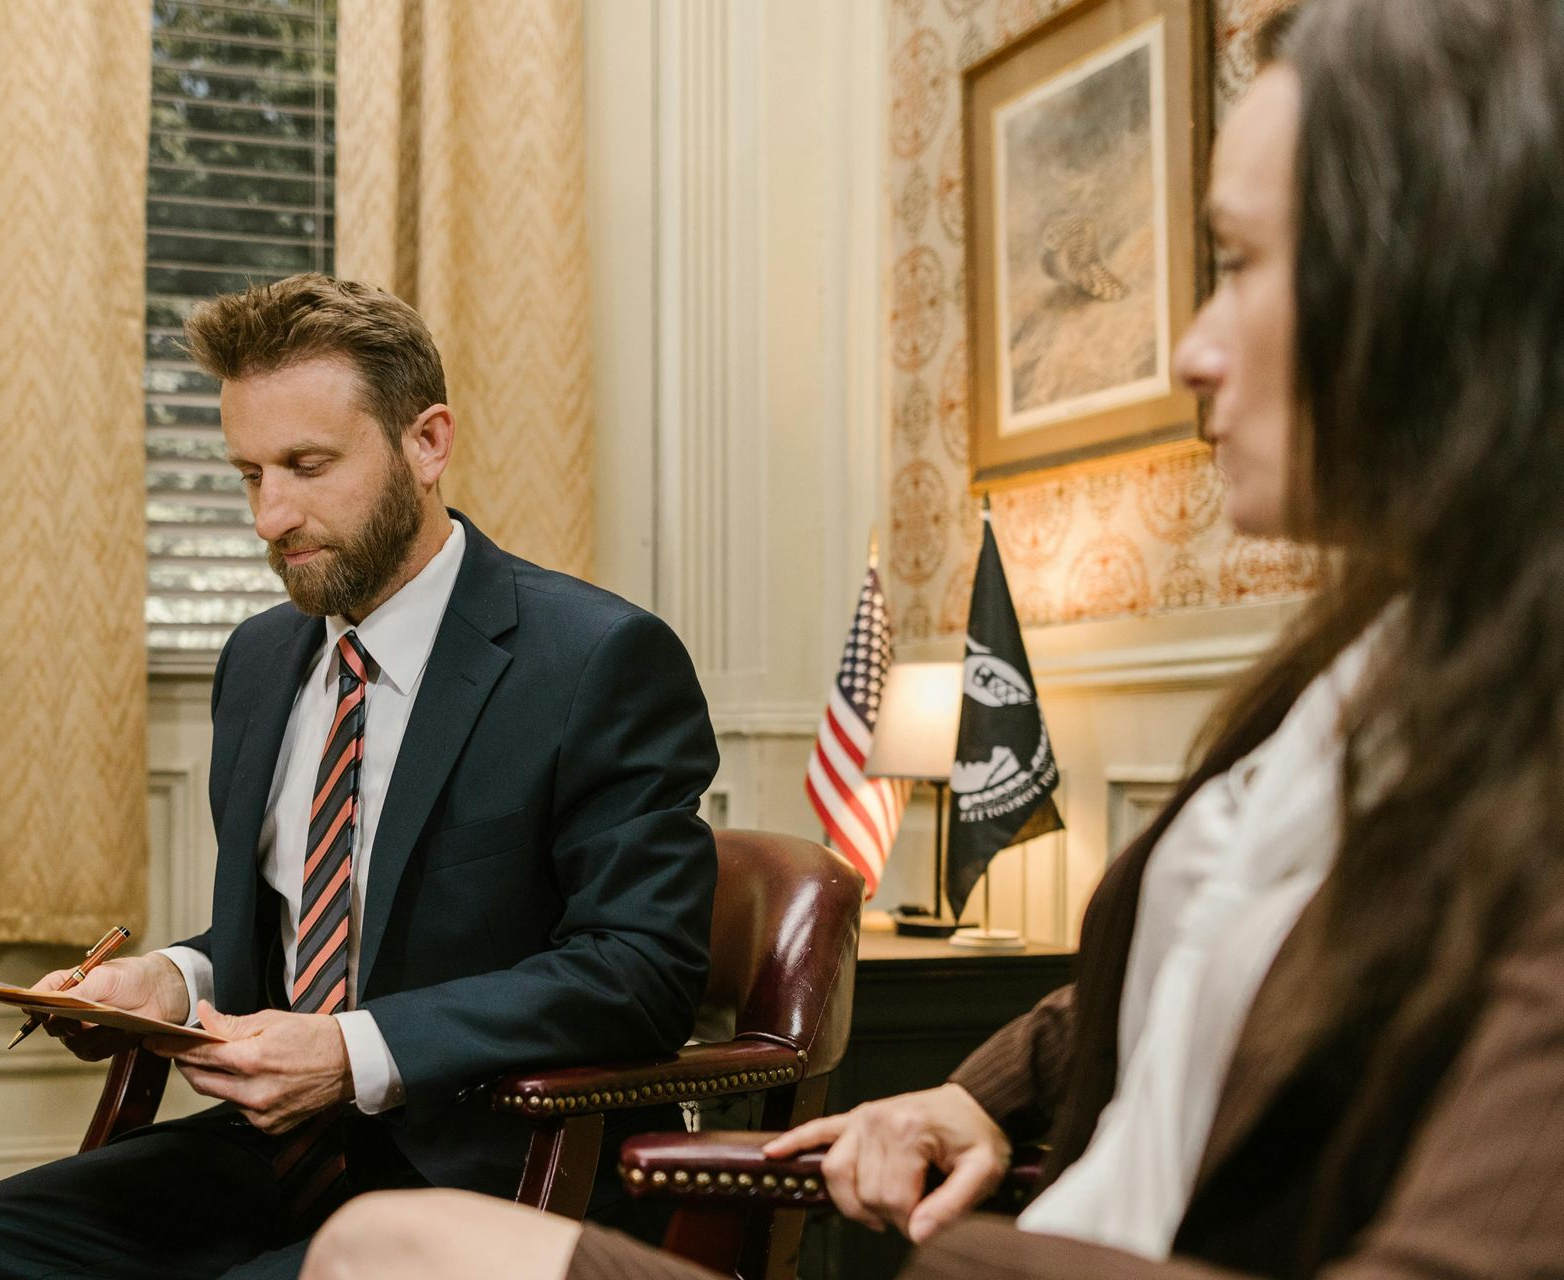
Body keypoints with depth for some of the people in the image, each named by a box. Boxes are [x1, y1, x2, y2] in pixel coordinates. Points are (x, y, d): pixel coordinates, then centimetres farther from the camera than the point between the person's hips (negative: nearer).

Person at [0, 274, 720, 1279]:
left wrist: (357, 1055, -23)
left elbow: (643, 967, -16)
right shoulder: (260, 659, 13)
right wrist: (176, 980, -1)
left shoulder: (603, 661, -10)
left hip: (484, 1180, -6)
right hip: (279, 1149, 7)